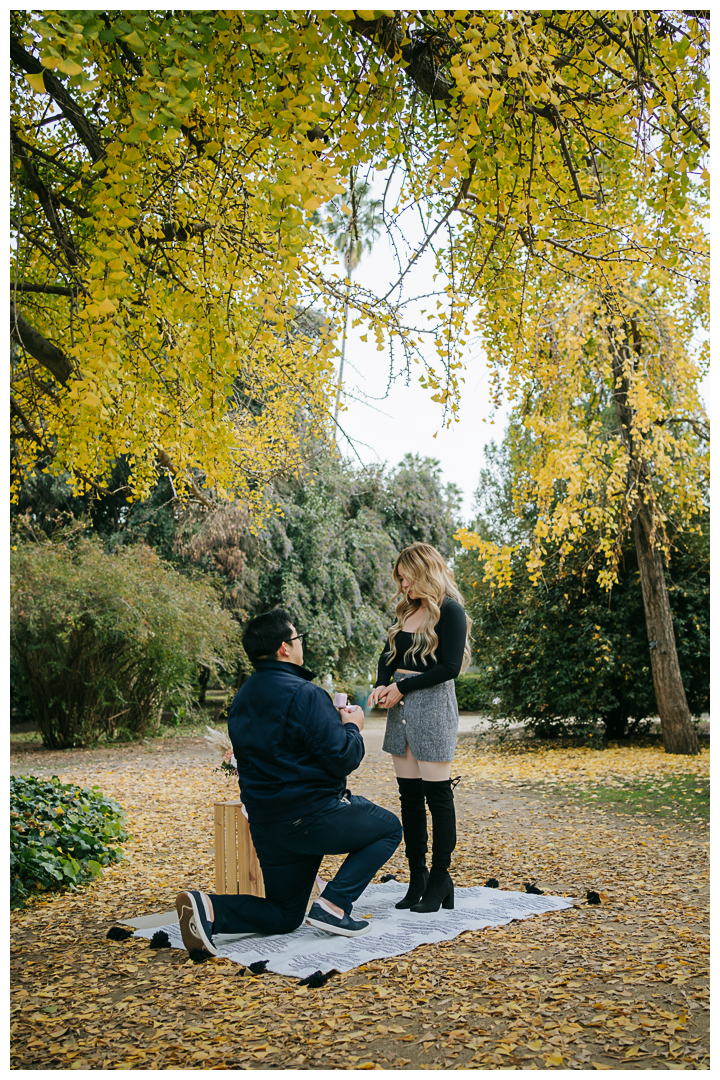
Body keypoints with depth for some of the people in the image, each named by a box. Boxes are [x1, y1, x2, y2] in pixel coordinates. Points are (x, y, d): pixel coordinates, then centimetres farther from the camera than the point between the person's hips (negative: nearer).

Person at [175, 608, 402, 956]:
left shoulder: (242, 698, 9)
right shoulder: (304, 694, -19)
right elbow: (342, 759, -20)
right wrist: (352, 728, 2)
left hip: (264, 823, 8)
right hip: (313, 816, -8)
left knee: (284, 916, 20)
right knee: (389, 828, 15)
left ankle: (208, 907, -5)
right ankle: (333, 905, 0)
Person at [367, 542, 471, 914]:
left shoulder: (449, 610, -8)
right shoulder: (407, 609, 15)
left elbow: (450, 667, -14)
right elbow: (389, 654, 19)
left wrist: (402, 687, -12)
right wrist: (381, 686, -1)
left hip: (432, 705, -8)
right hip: (401, 707, 8)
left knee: (437, 793, -2)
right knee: (409, 795, 9)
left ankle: (440, 881, 9)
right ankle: (417, 879, 17)